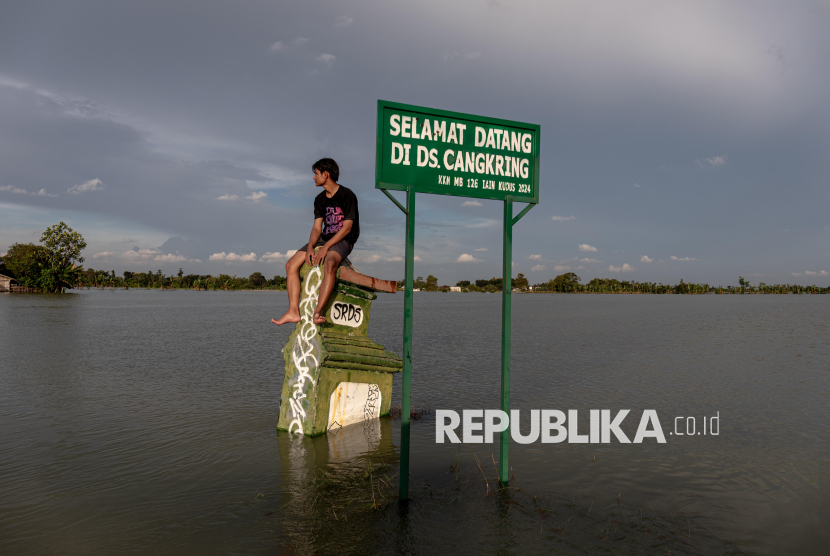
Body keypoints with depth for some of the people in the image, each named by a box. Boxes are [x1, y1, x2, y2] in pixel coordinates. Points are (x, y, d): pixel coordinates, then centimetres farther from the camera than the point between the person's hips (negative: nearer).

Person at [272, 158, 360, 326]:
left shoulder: (347, 195, -9)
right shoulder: (320, 199, 13)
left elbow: (347, 227, -15)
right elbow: (317, 227, 7)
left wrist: (326, 247, -22)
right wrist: (310, 247, -13)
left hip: (343, 241, -7)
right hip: (324, 238, 7)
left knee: (329, 264, -40)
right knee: (291, 264, -10)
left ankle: (317, 312, -43)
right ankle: (293, 312, -14)